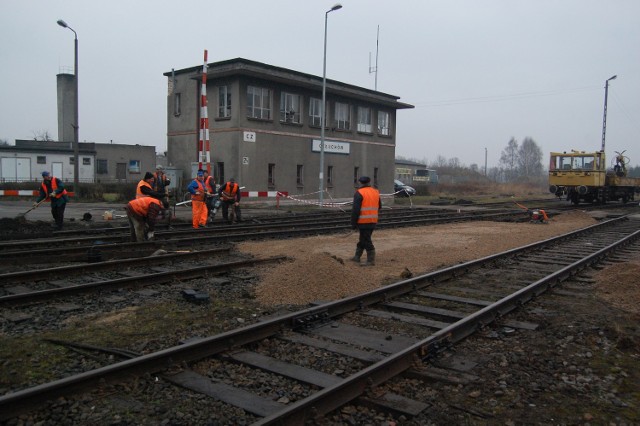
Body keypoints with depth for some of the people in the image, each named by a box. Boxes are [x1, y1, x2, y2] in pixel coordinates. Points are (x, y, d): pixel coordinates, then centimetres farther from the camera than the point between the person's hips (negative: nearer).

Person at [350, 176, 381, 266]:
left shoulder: (359, 193, -11)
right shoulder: (376, 192, 9)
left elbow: (356, 210, -15)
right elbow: (379, 206, 19)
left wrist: (353, 223, -10)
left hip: (363, 221, -7)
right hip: (373, 221, 7)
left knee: (366, 240, -2)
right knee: (363, 238, 19)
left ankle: (371, 260, 0)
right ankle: (357, 256, 29)